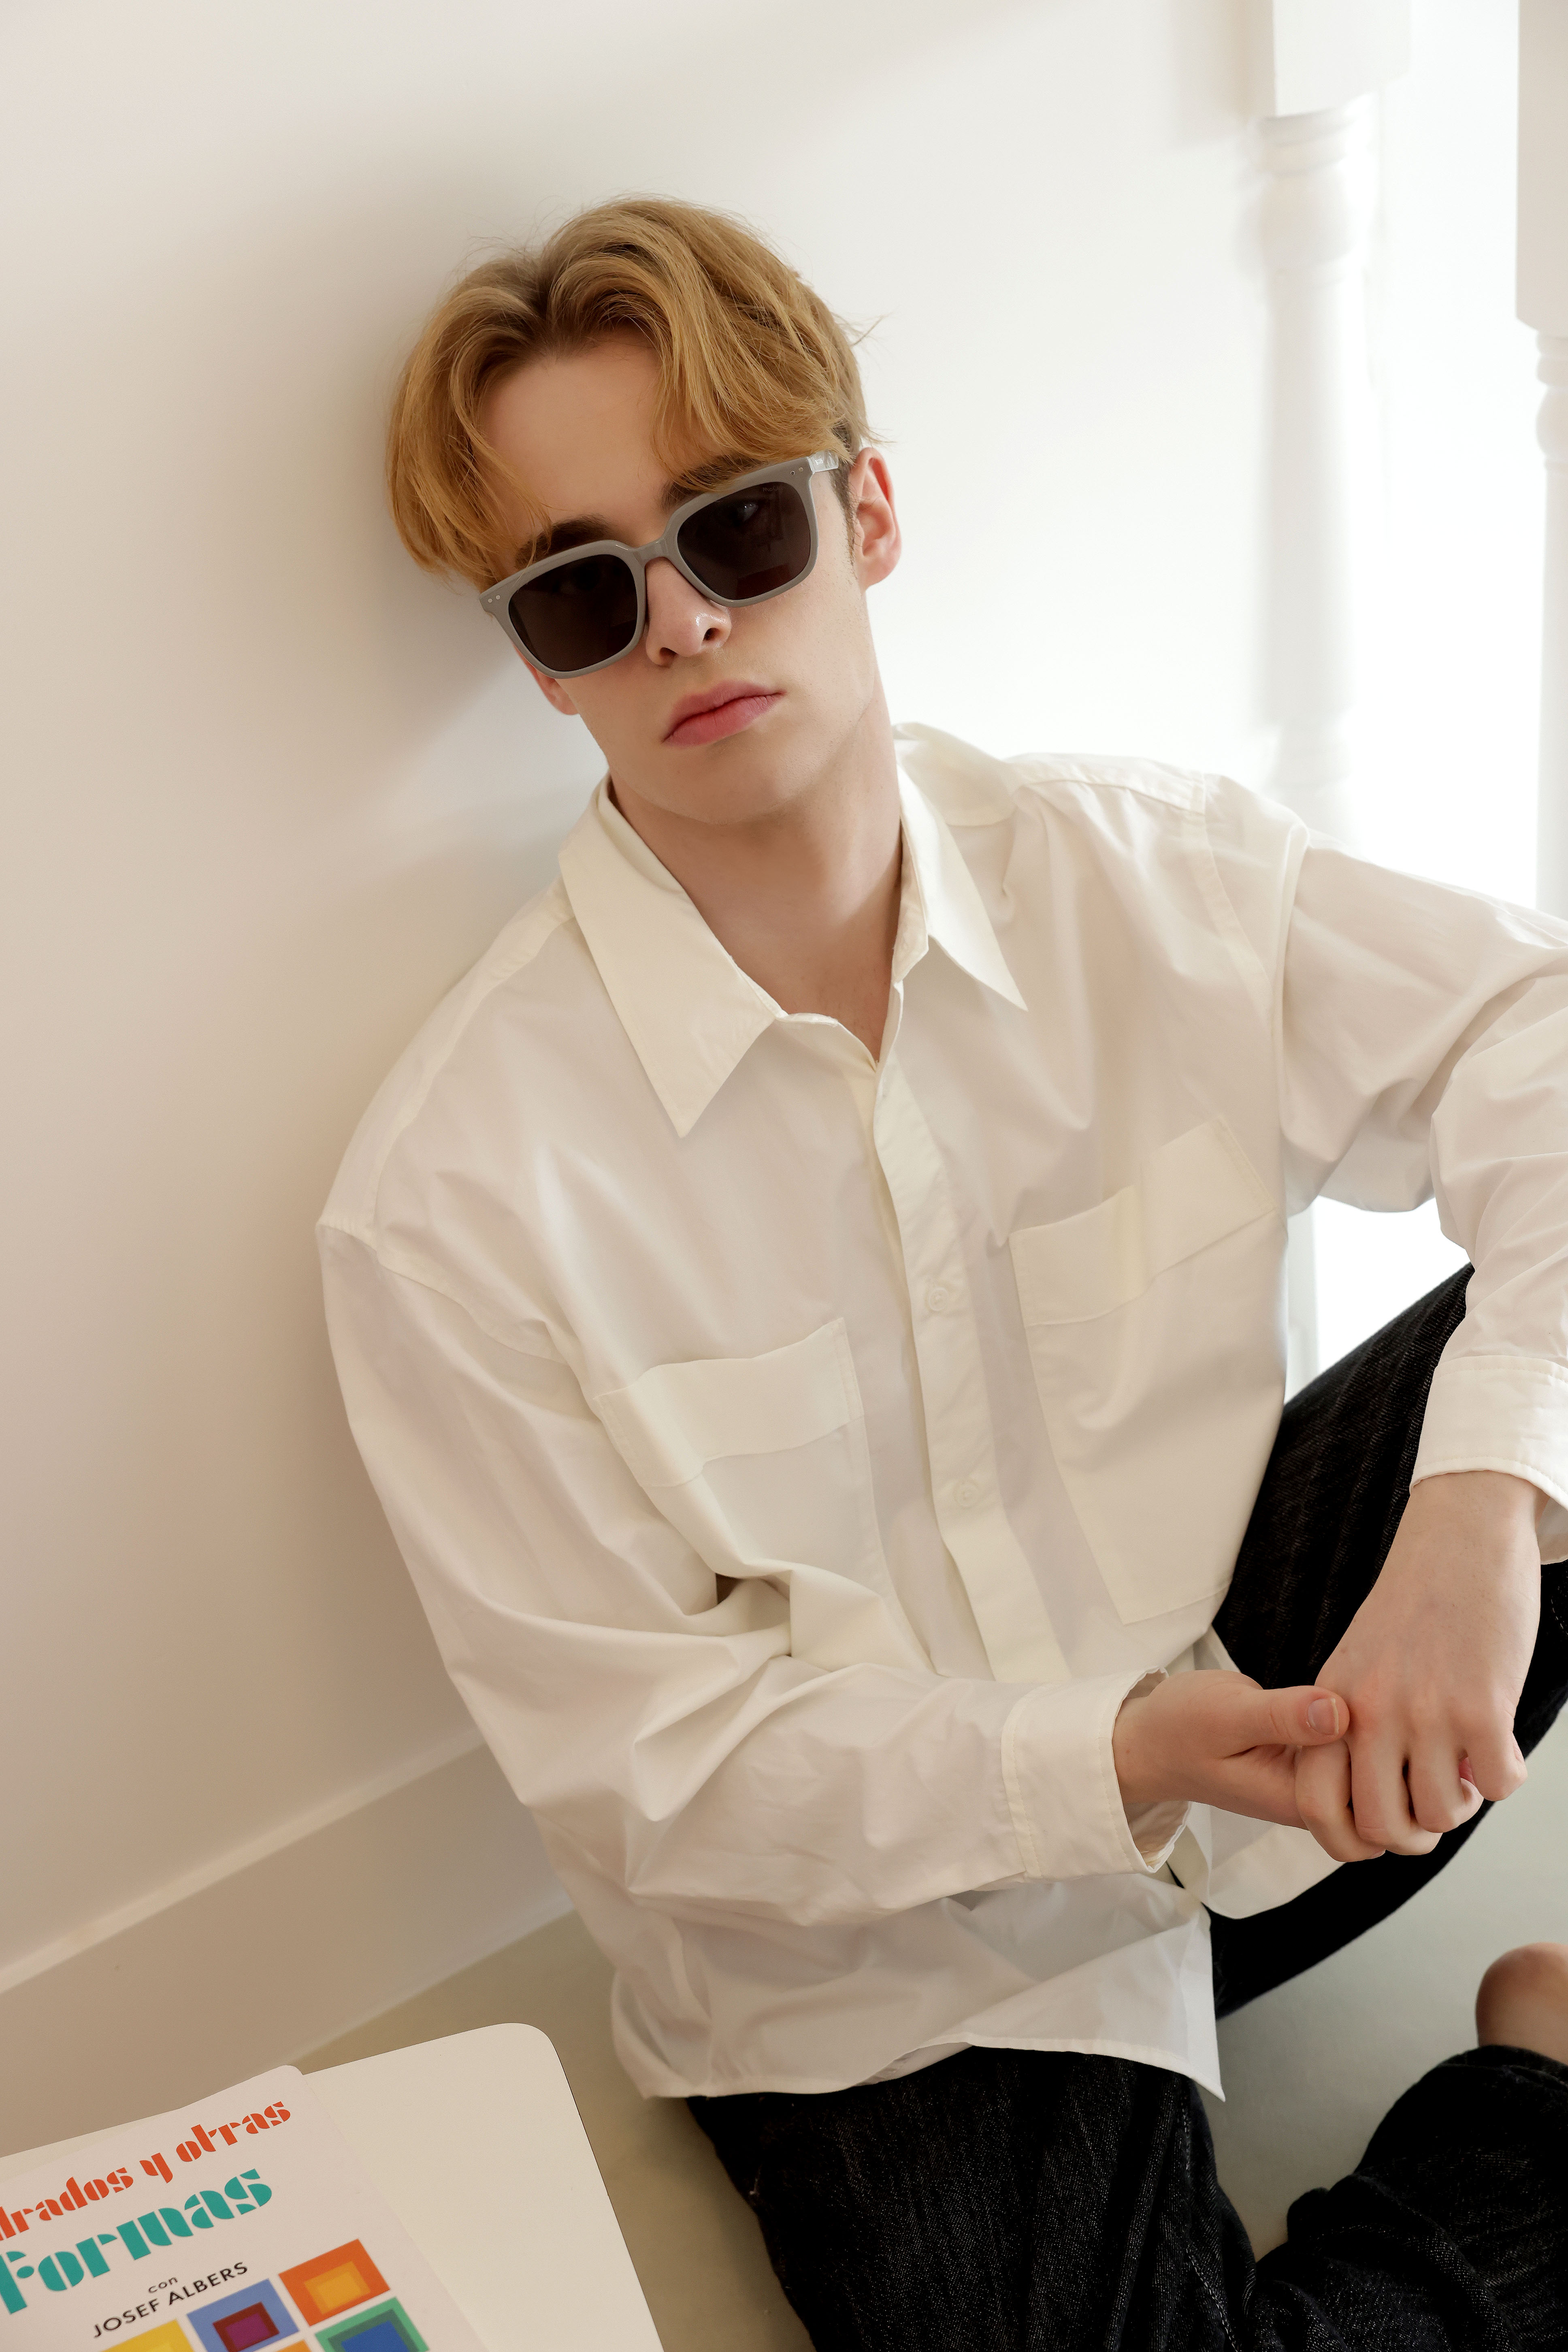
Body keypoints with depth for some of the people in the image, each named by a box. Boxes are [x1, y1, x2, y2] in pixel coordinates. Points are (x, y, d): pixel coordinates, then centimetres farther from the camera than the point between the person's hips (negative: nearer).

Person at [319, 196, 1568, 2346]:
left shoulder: (1145, 877, -7)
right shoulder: (457, 1194, -18)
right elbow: (635, 1762, -13)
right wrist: (1113, 1759, -25)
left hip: (1248, 1680, 3)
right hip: (890, 1968, -2)